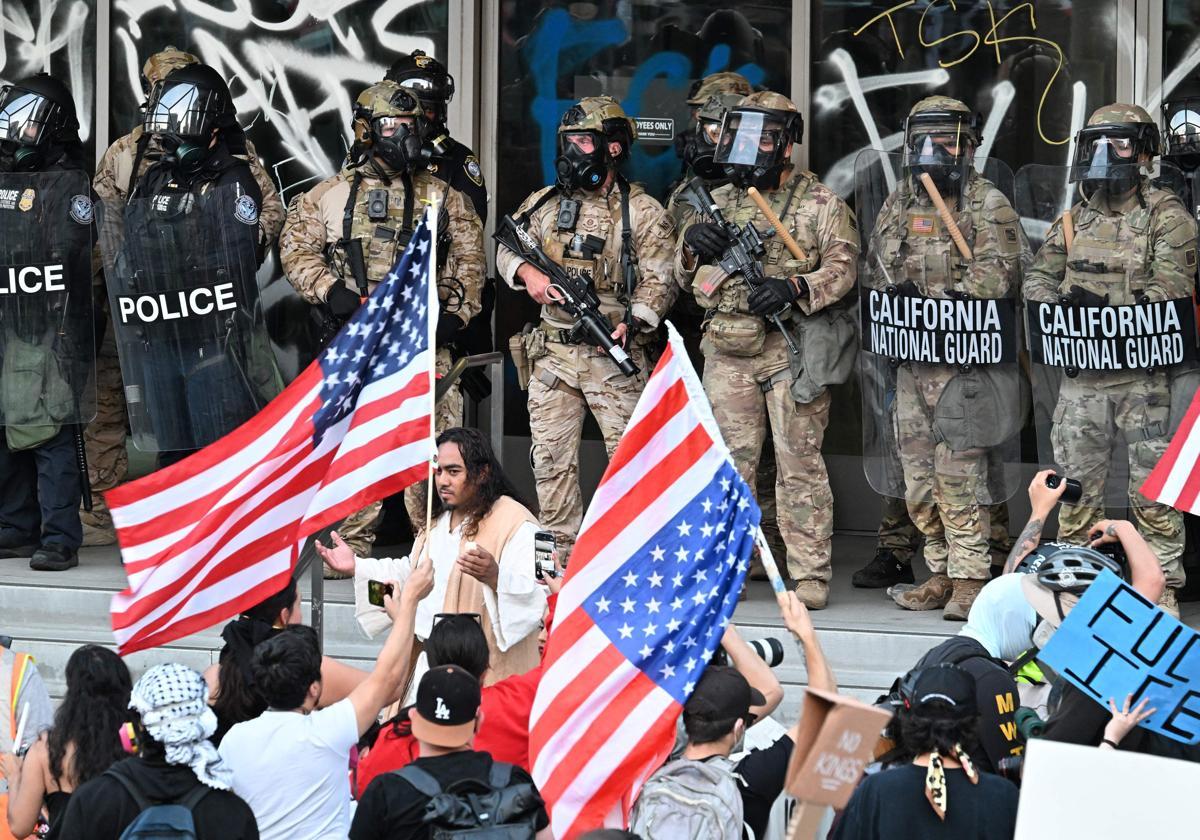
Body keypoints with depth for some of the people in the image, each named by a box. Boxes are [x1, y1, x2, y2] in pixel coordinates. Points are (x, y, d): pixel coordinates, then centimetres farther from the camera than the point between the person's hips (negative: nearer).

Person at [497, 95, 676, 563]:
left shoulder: (643, 213, -2)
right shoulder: (545, 203, 11)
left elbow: (659, 279, -6)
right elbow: (505, 249, 16)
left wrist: (633, 323, -22)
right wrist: (526, 271, -6)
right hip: (552, 354, 4)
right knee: (551, 458, 6)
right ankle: (562, 554, 14)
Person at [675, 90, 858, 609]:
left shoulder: (819, 203, 2)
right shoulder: (719, 202, 15)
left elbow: (842, 268, -6)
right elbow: (686, 277, 19)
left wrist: (794, 288, -22)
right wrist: (692, 246, -4)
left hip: (793, 348, -4)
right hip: (729, 353, 4)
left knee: (799, 462, -4)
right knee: (729, 461, 5)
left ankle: (810, 574, -1)